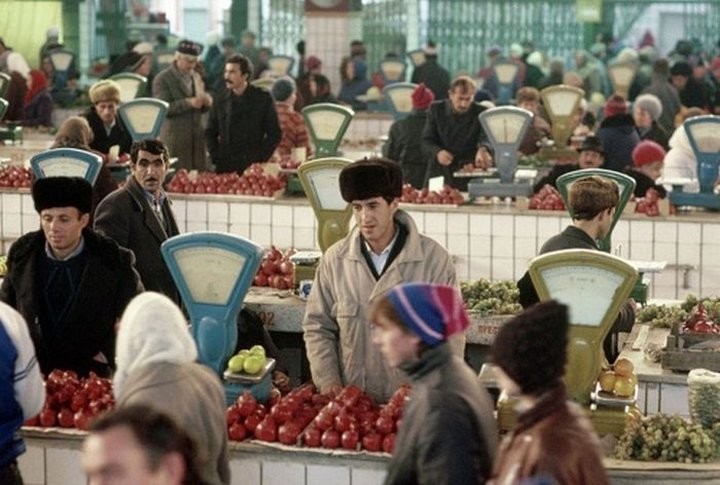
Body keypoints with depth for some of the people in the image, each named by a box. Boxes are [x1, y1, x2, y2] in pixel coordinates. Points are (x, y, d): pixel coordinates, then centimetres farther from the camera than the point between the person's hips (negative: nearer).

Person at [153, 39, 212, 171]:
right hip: (175, 139, -6)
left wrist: (206, 102, -4)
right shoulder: (162, 79, -4)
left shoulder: (196, 77, 16)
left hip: (197, 138, 6)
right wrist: (188, 102, -23)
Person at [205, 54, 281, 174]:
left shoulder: (263, 99, 0)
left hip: (253, 166, -3)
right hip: (225, 166, 3)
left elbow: (275, 134, 2)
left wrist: (261, 158, -7)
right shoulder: (221, 100, 9)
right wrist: (216, 157, 3)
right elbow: (210, 132, 17)